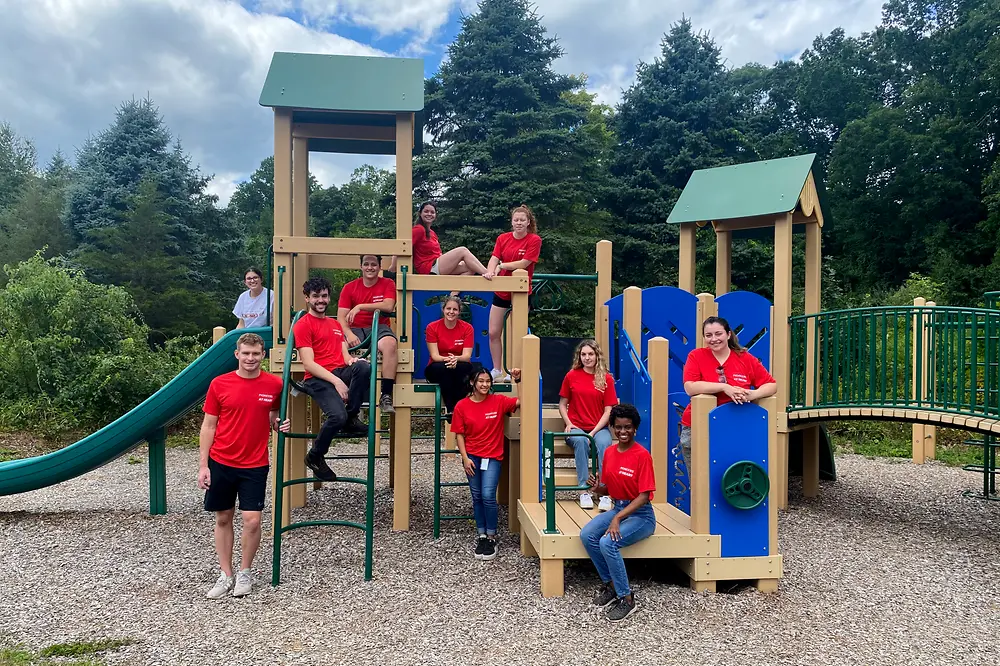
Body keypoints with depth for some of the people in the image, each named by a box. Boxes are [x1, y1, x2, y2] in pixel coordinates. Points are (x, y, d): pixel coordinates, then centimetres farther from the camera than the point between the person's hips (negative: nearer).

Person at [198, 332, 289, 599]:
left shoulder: (274, 384, -2)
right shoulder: (219, 384, -5)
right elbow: (208, 426, 0)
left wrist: (280, 425, -8)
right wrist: (203, 465, -3)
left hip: (254, 465, 0)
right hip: (220, 463, 1)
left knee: (252, 520, -4)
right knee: (223, 518, 10)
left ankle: (244, 573, 17)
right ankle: (226, 575, 23)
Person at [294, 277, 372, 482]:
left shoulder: (336, 324, 25)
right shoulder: (303, 325, 1)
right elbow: (308, 364, -8)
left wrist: (352, 360, -9)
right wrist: (336, 381, -19)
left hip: (341, 373, 6)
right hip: (318, 379, -6)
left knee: (363, 366, -29)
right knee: (338, 416, -30)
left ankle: (351, 419, -12)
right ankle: (314, 457, -1)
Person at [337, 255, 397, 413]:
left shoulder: (388, 284, 6)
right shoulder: (349, 287, 8)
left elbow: (389, 306, -14)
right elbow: (341, 317, 0)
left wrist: (360, 306, -18)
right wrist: (349, 334, -21)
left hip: (379, 327, -1)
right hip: (355, 329, 2)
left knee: (390, 344, -37)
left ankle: (386, 396, -35)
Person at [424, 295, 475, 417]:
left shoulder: (467, 328, -3)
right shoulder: (432, 327, -5)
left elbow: (467, 355, -12)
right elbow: (434, 355, -12)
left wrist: (456, 359, -35)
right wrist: (446, 359, -35)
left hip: (460, 368, 1)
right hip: (437, 370, 0)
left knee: (464, 367, -35)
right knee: (442, 368, -36)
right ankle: (450, 409, -35)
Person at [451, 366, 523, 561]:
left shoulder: (498, 401, -3)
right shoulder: (462, 406, -1)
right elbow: (459, 434, 1)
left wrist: (518, 380, -17)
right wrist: (465, 458, -5)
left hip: (492, 457, -2)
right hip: (472, 457, 2)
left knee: (488, 496, -11)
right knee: (477, 498, 9)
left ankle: (492, 538, 4)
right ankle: (482, 536, 21)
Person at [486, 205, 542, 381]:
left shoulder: (534, 240, -8)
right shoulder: (502, 238, 3)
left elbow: (524, 263, -16)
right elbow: (494, 259, -8)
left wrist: (502, 265, -15)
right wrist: (490, 271, -28)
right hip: (501, 291, 4)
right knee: (493, 333, 4)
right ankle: (497, 370, 18)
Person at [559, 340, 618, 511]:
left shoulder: (606, 379, 3)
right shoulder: (571, 376, 5)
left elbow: (608, 410, 0)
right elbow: (562, 404, 10)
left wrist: (594, 432, -12)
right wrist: (568, 423, -8)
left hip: (599, 427, 0)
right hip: (576, 428, 0)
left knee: (604, 444, -33)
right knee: (580, 441, -34)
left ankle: (606, 493, -34)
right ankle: (584, 491, -34)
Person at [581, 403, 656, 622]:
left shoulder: (642, 455, -16)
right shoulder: (609, 452, 4)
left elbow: (643, 496, -18)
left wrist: (617, 518, -26)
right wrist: (598, 489, -11)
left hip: (640, 515, -6)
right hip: (617, 508, 7)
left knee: (607, 543, -29)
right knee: (587, 535, -18)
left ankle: (626, 598, -9)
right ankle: (609, 584, 3)